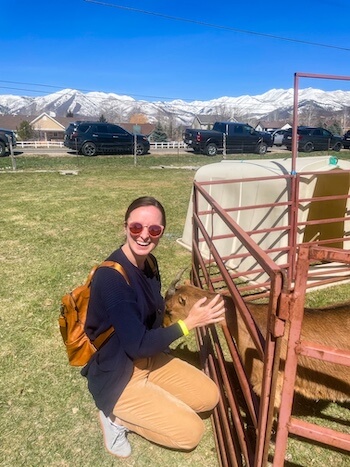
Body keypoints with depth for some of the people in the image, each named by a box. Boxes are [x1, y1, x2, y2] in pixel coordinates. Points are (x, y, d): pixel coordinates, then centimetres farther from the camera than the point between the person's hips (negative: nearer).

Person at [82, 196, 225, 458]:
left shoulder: (148, 262, -4)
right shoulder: (110, 277, -30)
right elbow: (137, 345, -27)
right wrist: (189, 323, -22)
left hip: (147, 359, 8)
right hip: (117, 378, -8)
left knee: (210, 396, 9)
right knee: (191, 433, -7)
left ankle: (134, 410, 14)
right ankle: (116, 415, 7)